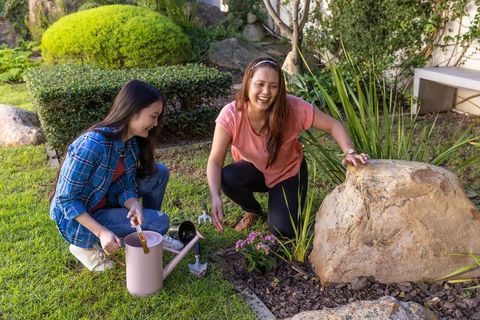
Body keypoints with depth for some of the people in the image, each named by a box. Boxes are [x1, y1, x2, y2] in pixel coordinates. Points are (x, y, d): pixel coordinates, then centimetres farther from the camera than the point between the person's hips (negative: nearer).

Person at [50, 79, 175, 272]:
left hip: (104, 203, 8)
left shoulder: (133, 143, -6)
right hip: (76, 218, -7)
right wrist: (102, 232, -30)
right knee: (160, 222, -16)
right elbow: (67, 200, -25)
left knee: (159, 172, -4)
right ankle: (86, 245, -2)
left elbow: (126, 187, -3)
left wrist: (135, 206, -26)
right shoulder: (91, 145, -31)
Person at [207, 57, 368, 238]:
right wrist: (215, 197, -43)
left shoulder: (292, 107, -30)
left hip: (288, 173, -1)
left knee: (282, 230, -17)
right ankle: (253, 211, 5)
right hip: (254, 170, 1)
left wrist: (349, 153, -40)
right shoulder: (231, 115, -28)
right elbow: (215, 161, -26)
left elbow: (333, 125, -21)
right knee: (227, 178, -31)